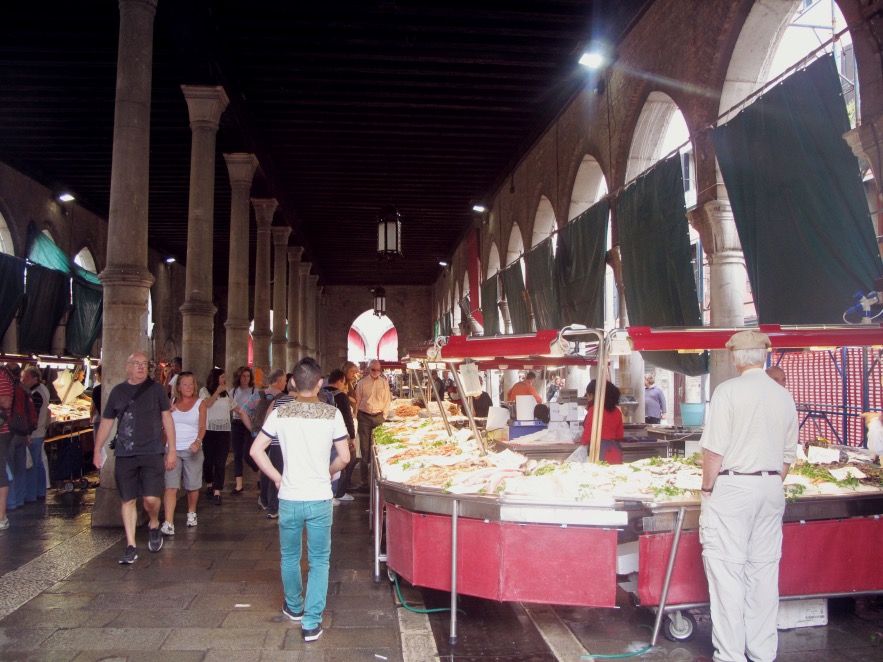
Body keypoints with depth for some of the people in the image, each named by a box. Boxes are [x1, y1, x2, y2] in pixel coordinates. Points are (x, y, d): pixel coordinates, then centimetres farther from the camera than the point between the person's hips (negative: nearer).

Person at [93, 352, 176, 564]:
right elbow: (106, 422, 15)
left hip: (152, 452, -2)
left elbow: (167, 419, 4)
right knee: (127, 500, 4)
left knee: (151, 497, -10)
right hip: (124, 454, 2)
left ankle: (154, 525, 21)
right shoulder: (118, 391, 9)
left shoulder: (156, 388, 4)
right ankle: (131, 546, 14)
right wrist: (97, 450, 12)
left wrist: (172, 449, 0)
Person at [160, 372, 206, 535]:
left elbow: (202, 427, -5)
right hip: (173, 449, 1)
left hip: (193, 450, 0)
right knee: (171, 487, -9)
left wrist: (197, 441, -23)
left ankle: (191, 513, 33)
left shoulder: (200, 403, 3)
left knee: (192, 486, 9)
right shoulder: (171, 403, 9)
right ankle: (168, 524, -13)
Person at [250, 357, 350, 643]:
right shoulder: (332, 414, -7)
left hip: (289, 498, 1)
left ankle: (294, 607, 41)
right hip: (320, 499, -1)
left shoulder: (280, 413, -4)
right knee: (319, 560, 11)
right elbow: (344, 457, -6)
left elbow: (256, 450, -4)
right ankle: (311, 623, 9)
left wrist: (277, 477, 6)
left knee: (290, 557, 21)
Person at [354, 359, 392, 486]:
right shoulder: (362, 382, 1)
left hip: (378, 416, 1)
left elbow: (387, 400, 8)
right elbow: (358, 400, 5)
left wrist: (384, 416, 2)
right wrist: (357, 416, 3)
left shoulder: (384, 382, 5)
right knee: (365, 446, 0)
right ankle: (364, 478, 5)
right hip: (364, 416, -1)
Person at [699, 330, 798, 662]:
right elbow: (788, 454, 12)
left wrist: (707, 489, -3)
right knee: (764, 571, 13)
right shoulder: (784, 396, 6)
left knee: (727, 572, 0)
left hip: (732, 486, -6)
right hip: (771, 489, 6)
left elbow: (714, 450, -14)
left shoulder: (728, 391, -11)